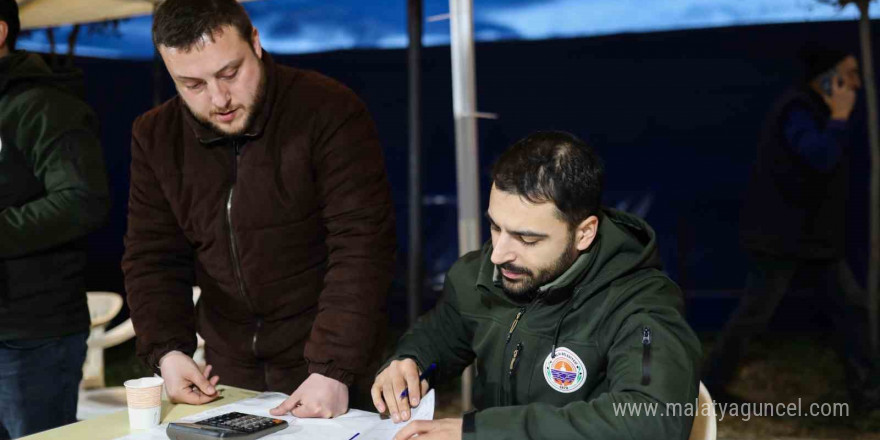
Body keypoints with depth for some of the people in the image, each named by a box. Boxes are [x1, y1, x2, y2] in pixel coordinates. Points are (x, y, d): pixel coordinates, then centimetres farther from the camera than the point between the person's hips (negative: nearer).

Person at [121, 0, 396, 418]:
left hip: (326, 363, -4)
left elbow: (361, 246, -22)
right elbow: (152, 257, 1)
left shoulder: (330, 112, -17)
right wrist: (167, 350, -14)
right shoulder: (156, 137, -1)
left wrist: (334, 370, -28)